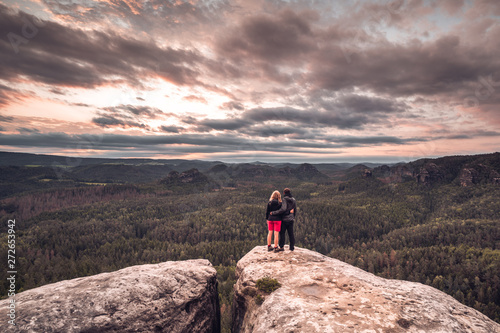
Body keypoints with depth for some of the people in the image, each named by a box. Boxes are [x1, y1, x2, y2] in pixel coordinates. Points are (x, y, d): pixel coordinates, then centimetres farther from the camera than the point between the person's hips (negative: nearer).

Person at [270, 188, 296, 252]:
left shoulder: (285, 199, -13)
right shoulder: (293, 200, 8)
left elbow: (283, 209, -24)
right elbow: (295, 210, 13)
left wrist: (274, 213, -20)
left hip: (284, 219, -6)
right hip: (291, 219, 6)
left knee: (282, 233, 2)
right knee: (291, 233, 10)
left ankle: (281, 247, 3)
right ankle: (292, 247, 15)